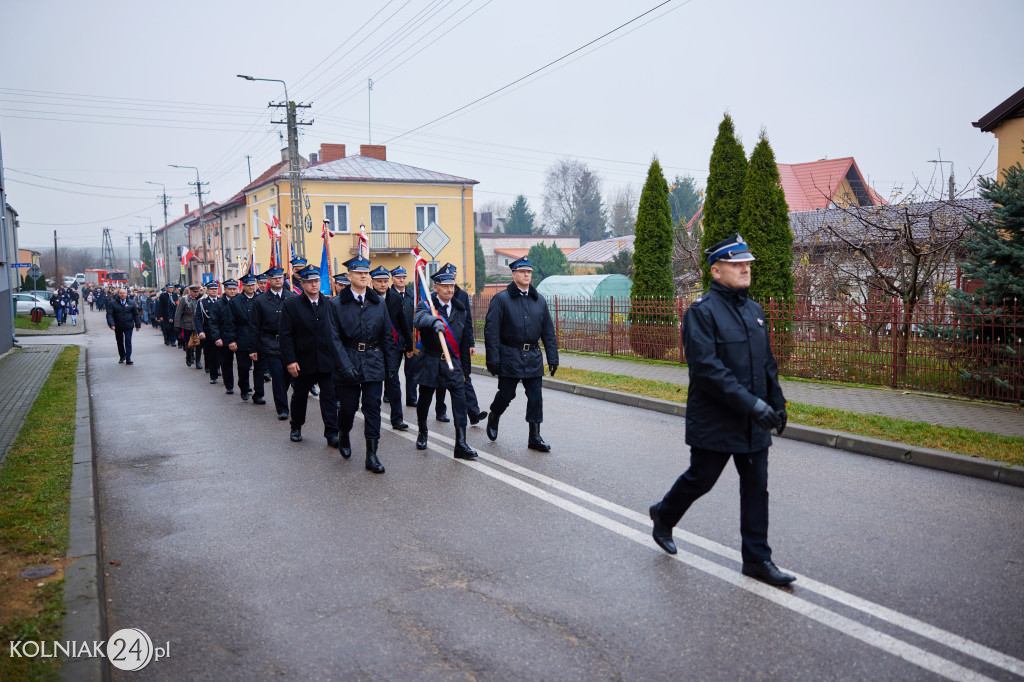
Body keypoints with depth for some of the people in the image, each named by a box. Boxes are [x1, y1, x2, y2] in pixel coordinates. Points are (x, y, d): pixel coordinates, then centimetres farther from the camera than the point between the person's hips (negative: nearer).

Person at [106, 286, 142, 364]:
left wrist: (138, 324, 5)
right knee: (120, 342, 13)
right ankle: (122, 357, 30)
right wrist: (111, 324, -18)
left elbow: (136, 314, 8)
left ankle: (128, 359, -8)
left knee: (128, 342, -8)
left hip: (128, 326, -1)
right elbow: (109, 315, -4)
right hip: (118, 327, 1)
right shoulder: (112, 303, 1)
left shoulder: (131, 303, 4)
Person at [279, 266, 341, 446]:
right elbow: (286, 335, -4)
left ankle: (331, 433, 4)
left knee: (330, 397, -1)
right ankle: (296, 428, 34)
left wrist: (338, 354, 0)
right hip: (303, 361, -1)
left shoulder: (329, 303, 5)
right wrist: (290, 360, -11)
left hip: (328, 360, 1)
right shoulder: (291, 305, -2)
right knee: (299, 396, 15)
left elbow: (336, 330, 8)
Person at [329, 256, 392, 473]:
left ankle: (372, 455, 4)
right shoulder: (336, 304, -2)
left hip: (374, 363, 2)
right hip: (348, 363, -2)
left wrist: (388, 364, 5)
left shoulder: (379, 303, 8)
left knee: (373, 408, -1)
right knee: (347, 407, 7)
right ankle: (344, 437, 38)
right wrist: (345, 366, -16)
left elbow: (386, 336, 11)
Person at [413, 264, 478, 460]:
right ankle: (422, 433, 39)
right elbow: (420, 320, -31)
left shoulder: (460, 308, 9)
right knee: (424, 399, 11)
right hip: (431, 361, -2)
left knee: (460, 398, -12)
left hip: (453, 361, 2)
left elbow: (467, 329, 22)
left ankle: (461, 444, -10)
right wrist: (435, 321, -52)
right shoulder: (426, 305, -7)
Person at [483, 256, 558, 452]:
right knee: (506, 394, 5)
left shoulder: (539, 300, 11)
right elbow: (491, 331, -7)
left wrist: (552, 357, 7)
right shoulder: (501, 299, -3)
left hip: (533, 357, 4)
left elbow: (548, 331, 13)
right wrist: (493, 359, -13)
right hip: (509, 356, -4)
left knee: (535, 397, 2)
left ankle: (535, 437, 10)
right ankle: (493, 417, 36)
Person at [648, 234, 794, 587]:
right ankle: (663, 517, 36)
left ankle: (757, 559, 19)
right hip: (715, 422, -7)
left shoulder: (754, 310, 11)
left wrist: (777, 402, 15)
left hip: (754, 424, 7)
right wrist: (751, 403, -26)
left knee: (756, 489, 8)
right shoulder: (701, 312, -14)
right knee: (700, 480, 8)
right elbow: (707, 368, -24)